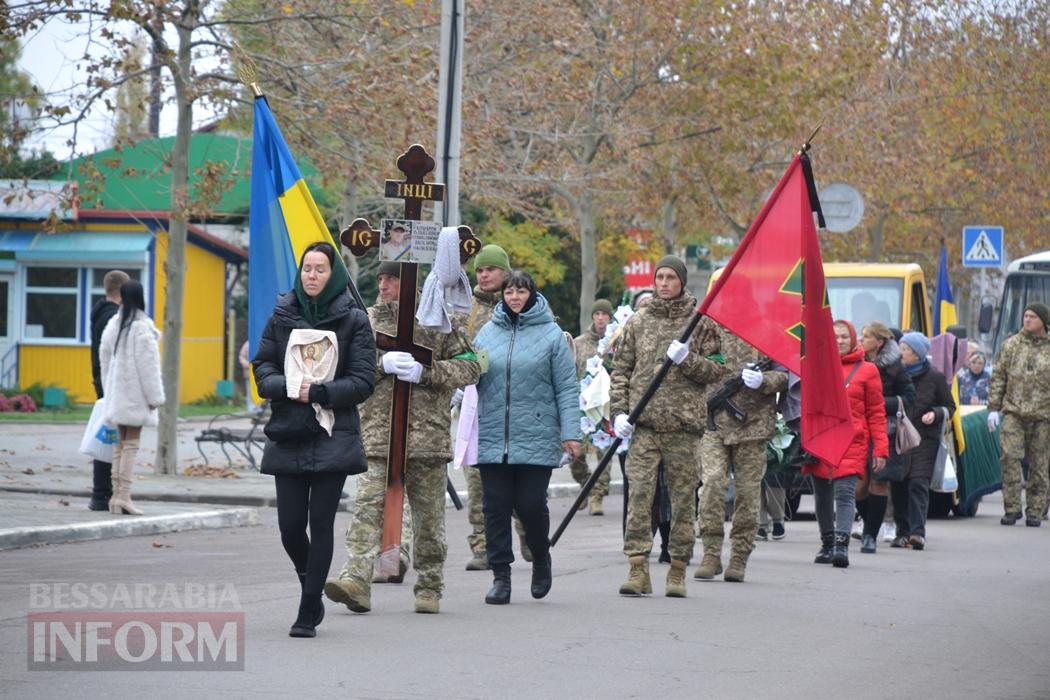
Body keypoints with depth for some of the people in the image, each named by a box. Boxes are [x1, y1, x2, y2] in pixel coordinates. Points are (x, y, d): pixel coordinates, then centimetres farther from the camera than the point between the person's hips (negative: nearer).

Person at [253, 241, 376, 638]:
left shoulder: (353, 320, 1)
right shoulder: (282, 315, 9)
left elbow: (363, 381, -3)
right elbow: (262, 366, 8)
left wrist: (320, 393, -16)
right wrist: (287, 388, -12)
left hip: (334, 437, -2)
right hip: (288, 435, 2)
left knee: (320, 523, -5)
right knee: (290, 525, -1)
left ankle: (308, 615, 1)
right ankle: (311, 589, 26)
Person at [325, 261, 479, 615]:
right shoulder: (367, 320, 12)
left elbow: (470, 367, 2)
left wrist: (425, 371, -11)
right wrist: (382, 364, -11)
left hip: (428, 435, -1)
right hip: (378, 432, 1)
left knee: (429, 515, 6)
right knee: (369, 506, -14)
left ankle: (429, 586, 17)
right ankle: (356, 579, -24)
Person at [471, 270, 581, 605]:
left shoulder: (551, 335, 2)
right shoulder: (487, 333, 10)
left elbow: (567, 388, 0)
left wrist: (570, 433, -6)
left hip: (537, 440, -3)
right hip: (492, 439, 3)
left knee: (531, 505, -3)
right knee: (496, 507, 1)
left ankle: (541, 558, 25)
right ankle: (500, 575, 8)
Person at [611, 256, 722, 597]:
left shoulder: (701, 323, 6)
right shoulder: (638, 322, 12)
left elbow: (716, 371, 4)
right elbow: (621, 369, 13)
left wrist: (687, 359, -13)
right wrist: (619, 411, 2)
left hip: (684, 422, -1)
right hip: (643, 423, 1)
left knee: (684, 498, 2)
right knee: (639, 494, -8)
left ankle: (678, 570, 9)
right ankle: (638, 568, -8)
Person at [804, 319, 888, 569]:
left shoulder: (866, 370, 5)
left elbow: (876, 412, 5)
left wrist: (880, 448, -2)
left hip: (851, 443, -3)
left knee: (845, 493, -15)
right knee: (822, 497, 9)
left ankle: (842, 544, -24)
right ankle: (827, 544, 20)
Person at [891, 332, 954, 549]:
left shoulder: (934, 377, 0)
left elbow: (950, 407, 9)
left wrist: (935, 414, -10)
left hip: (924, 439, -3)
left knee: (918, 483, -12)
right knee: (897, 485, 1)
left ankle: (918, 532, -17)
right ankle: (903, 531, 11)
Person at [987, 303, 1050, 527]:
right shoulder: (1011, 345, 8)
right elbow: (997, 377, 10)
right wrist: (993, 408, 3)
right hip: (1013, 412, 1)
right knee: (1010, 458, -11)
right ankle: (1012, 508, -5)